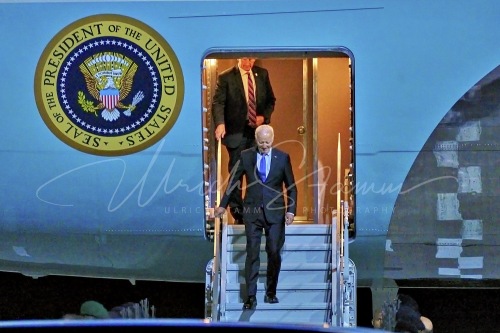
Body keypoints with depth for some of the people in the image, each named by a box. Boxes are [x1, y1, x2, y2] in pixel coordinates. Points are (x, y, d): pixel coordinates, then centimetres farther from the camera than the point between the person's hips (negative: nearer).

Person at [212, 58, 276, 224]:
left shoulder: (262, 74, 8)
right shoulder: (226, 77, -5)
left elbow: (271, 99, 14)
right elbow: (218, 102, -13)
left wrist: (264, 116, -4)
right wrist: (220, 123, -30)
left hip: (257, 130, 3)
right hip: (236, 132, -3)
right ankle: (237, 212, 10)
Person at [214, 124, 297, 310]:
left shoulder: (283, 157, 0)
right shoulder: (246, 156, 2)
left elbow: (291, 187, 5)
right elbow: (233, 180, 10)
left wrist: (291, 210, -3)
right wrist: (223, 205, 9)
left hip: (275, 211, 0)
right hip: (252, 211, 0)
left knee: (274, 253, 2)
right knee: (252, 253, -3)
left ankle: (271, 292, 17)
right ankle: (251, 296, 0)